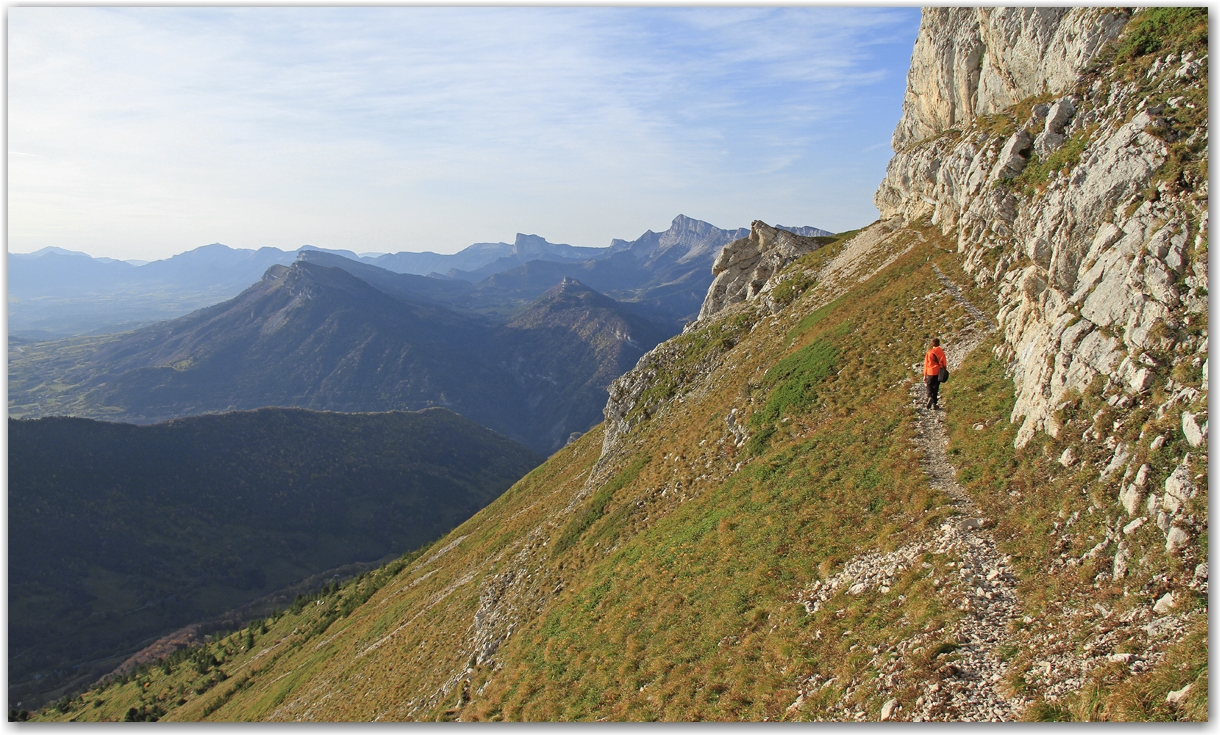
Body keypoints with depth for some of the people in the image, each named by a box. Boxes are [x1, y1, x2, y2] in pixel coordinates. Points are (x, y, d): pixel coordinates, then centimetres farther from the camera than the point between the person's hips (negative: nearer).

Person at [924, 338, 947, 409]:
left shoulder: (929, 353, -6)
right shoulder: (941, 352, -3)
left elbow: (926, 364, -3)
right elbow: (944, 363, 4)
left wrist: (925, 375, 5)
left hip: (930, 373, -1)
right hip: (938, 373, 1)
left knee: (929, 386, 14)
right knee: (935, 388, 11)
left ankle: (930, 397, -14)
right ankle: (934, 404, 11)